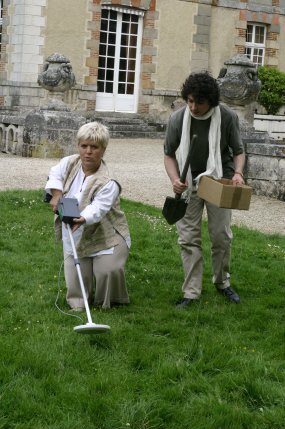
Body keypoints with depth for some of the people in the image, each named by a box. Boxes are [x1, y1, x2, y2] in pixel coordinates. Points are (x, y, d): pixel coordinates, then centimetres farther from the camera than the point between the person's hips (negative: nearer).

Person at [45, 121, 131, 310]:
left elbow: (97, 209, -34)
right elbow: (55, 175, 14)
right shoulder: (69, 163, -5)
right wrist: (56, 193, -5)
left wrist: (82, 219, -54)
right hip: (74, 238, 4)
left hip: (105, 237, -4)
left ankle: (110, 302, 11)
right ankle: (78, 302, 33)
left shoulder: (108, 183, -22)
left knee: (110, 270, -21)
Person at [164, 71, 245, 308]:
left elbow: (238, 150, -1)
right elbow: (169, 154, 0)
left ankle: (222, 282, 29)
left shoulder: (227, 117, -15)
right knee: (188, 238, -1)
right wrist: (175, 180, -17)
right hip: (188, 183, 1)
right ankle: (191, 293, 6)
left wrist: (237, 172, -21)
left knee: (222, 235, 7)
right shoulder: (178, 118, -13)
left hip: (218, 181, 0)